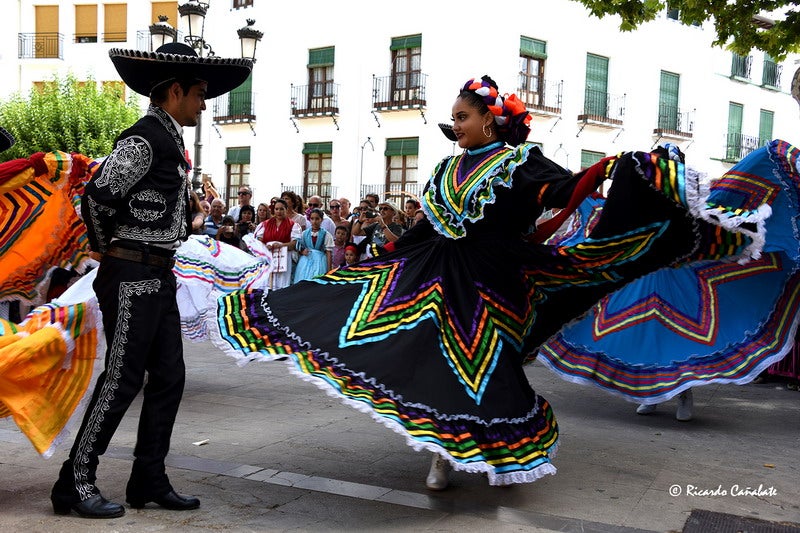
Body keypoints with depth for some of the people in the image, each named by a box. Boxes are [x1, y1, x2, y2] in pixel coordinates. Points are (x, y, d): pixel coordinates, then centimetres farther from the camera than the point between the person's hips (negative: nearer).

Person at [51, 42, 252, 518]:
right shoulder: (143, 140, -13)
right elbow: (96, 198, -16)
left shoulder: (171, 142, 16)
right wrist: (107, 248, -3)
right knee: (122, 379, -4)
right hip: (132, 277, -9)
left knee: (168, 377, 9)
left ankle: (150, 481, 19)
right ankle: (76, 483, 9)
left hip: (160, 277, 9)